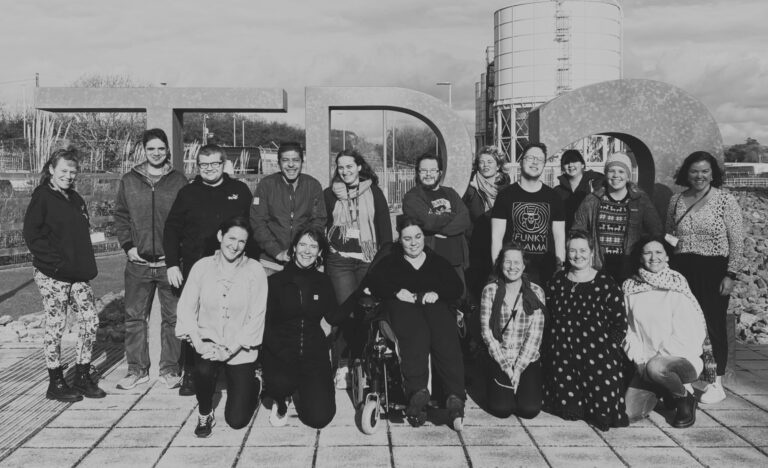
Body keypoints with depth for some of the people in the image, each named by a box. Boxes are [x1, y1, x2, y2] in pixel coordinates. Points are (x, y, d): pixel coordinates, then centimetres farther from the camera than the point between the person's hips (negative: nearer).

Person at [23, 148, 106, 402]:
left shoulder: (75, 199, 16)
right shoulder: (42, 197, -5)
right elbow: (32, 236, -12)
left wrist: (87, 265, 8)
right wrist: (57, 263, -17)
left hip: (78, 274, 7)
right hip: (52, 275, -7)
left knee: (90, 320, 3)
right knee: (56, 325, 0)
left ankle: (82, 376, 16)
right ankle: (56, 383, 12)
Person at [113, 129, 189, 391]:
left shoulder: (178, 181, 2)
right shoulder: (129, 181, 7)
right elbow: (120, 216, 11)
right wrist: (128, 246, -1)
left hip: (170, 262, -1)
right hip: (138, 262, 2)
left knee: (172, 317, 5)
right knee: (134, 317, 7)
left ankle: (170, 369, 17)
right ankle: (137, 369, 20)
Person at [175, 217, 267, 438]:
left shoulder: (255, 271, -9)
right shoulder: (202, 267, -3)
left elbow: (256, 317, -11)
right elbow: (186, 307, -4)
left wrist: (230, 350, -19)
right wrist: (197, 342, -18)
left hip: (240, 349, -1)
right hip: (209, 341, 1)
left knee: (237, 420, -2)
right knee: (204, 369, -34)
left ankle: (251, 386, 34)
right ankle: (204, 415, -1)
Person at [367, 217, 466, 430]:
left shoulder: (438, 262, 29)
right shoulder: (390, 262, 27)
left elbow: (457, 287, 14)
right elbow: (374, 283, 7)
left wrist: (437, 293, -6)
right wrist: (396, 292, -11)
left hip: (434, 305, 1)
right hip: (403, 306, -1)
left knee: (446, 336, -34)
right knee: (416, 335, -38)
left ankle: (455, 398, -46)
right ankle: (417, 392, -52)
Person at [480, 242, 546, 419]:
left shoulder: (536, 292, -3)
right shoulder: (490, 291, -3)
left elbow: (535, 335, -6)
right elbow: (487, 332, -5)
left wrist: (518, 368, -12)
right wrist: (506, 366, -11)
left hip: (528, 360, 0)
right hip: (499, 360, 0)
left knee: (530, 409, -14)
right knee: (502, 409, -15)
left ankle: (524, 388, 19)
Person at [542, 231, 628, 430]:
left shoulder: (606, 284, 2)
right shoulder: (557, 281, 11)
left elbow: (620, 324, 2)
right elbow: (547, 318, 13)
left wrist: (607, 347, -9)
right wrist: (554, 344, 1)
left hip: (598, 354, -2)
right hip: (561, 354, 2)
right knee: (567, 409, -8)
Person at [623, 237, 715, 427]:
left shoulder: (677, 286, -6)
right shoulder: (629, 288, 5)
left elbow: (684, 334, -10)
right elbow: (628, 329, 4)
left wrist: (658, 356, -15)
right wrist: (640, 360, -7)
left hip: (682, 358, -4)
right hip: (646, 364, 4)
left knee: (656, 366, -38)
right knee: (629, 413, -12)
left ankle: (686, 397, -4)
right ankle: (661, 390, 21)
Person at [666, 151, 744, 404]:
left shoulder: (726, 200, -3)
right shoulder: (676, 201, 8)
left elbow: (737, 242, -4)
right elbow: (669, 236, 20)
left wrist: (731, 275, -9)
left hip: (713, 270, -3)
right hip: (681, 269, 3)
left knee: (714, 325, 0)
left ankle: (717, 384, 12)